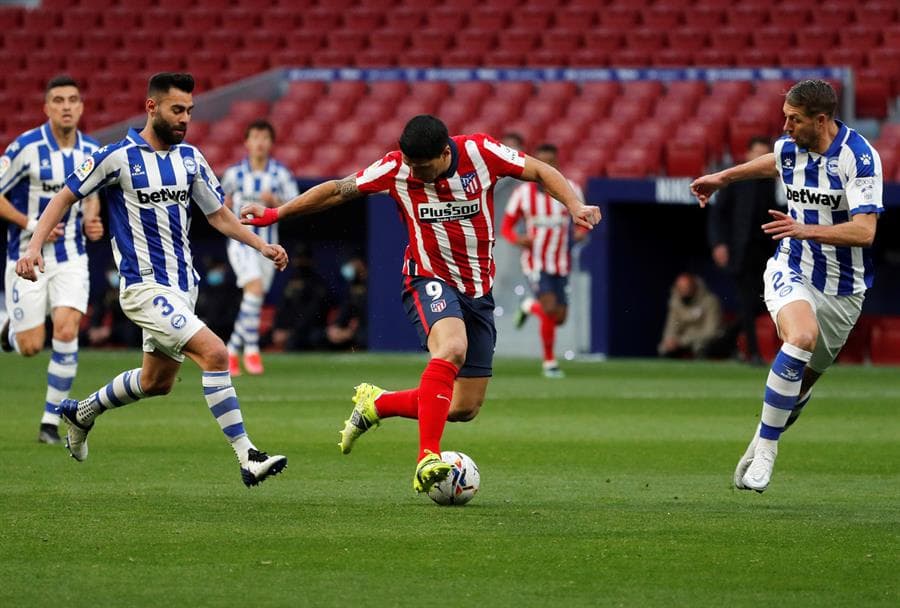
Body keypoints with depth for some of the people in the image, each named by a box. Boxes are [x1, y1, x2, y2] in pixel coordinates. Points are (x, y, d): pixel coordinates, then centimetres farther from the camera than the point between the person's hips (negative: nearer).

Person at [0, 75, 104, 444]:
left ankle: (51, 420, -5)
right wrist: (30, 224, -18)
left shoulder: (92, 151, 1)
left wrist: (91, 221, 0)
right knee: (31, 346, -2)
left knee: (66, 332, -15)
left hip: (71, 259, 3)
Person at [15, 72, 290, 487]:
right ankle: (247, 458, -21)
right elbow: (65, 197, -2)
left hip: (181, 286, 8)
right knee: (214, 353, -22)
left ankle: (81, 413, 44)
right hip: (145, 286, -8)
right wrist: (34, 246, -12)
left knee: (156, 382, 18)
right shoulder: (117, 157, -10)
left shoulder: (190, 158, 7)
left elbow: (219, 215, 15)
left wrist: (262, 246, 1)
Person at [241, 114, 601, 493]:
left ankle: (376, 404, 26)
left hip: (478, 290, 3)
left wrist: (574, 206, -17)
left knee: (466, 408, 3)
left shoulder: (481, 152, -12)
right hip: (430, 281, -3)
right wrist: (276, 214, 1)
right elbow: (337, 191, 0)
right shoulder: (396, 169, -12)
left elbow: (541, 173, -1)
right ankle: (428, 459, -42)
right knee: (451, 348, -37)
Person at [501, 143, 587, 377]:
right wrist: (518, 239, -20)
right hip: (536, 260, -3)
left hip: (561, 264, 3)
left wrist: (581, 232, -14)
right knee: (550, 309, -21)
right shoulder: (523, 193, -4)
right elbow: (506, 227, 2)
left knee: (559, 318, 4)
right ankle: (549, 362, -5)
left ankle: (529, 306, 38)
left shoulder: (570, 190, -1)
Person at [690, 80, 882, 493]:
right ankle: (765, 447, -24)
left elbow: (865, 231, -26)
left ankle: (761, 446, 34)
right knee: (801, 338, -30)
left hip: (843, 289, -1)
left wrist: (808, 230, -37)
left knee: (803, 379, 8)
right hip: (792, 271, 1)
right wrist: (723, 178, 33)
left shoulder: (859, 157, -18)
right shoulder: (789, 148, -2)